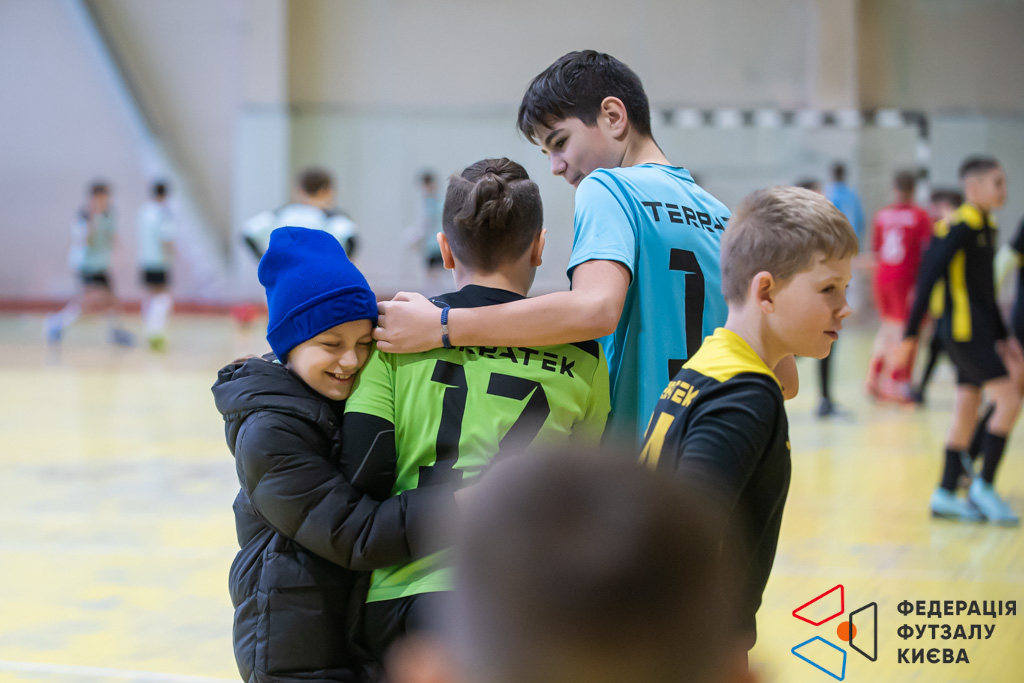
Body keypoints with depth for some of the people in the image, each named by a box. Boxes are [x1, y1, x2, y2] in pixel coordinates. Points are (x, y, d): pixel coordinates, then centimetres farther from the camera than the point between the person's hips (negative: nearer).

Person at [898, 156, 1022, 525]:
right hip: (962, 330, -9)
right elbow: (930, 274, -18)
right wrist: (911, 332, -20)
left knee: (967, 410, 11)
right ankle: (983, 486, -1)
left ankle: (946, 495, 17)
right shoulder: (961, 225, -14)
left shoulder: (986, 226, 13)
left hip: (977, 332, 9)